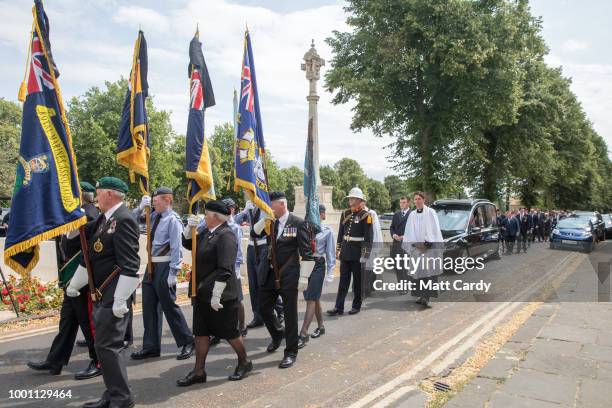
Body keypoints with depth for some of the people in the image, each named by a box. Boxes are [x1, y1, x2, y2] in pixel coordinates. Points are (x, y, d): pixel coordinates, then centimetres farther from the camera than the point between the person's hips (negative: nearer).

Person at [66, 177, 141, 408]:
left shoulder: (123, 220, -17)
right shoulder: (104, 218, 13)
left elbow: (130, 266, -22)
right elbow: (91, 256, 22)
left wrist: (120, 301, -23)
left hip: (114, 296, -10)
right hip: (102, 294, 10)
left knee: (108, 345, -4)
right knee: (105, 345, 16)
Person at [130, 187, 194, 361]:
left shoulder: (173, 219, -13)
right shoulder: (154, 216, 7)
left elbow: (176, 248, -16)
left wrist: (172, 273, -18)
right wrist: (141, 207, 1)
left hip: (164, 266, -7)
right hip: (151, 265, 7)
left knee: (169, 305, 2)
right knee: (149, 306, 12)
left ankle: (187, 342, 18)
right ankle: (151, 346, 25)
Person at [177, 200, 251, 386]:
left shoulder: (226, 236, -19)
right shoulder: (206, 232, 9)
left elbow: (224, 269, -24)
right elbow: (187, 243, 21)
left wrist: (216, 295, -24)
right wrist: (189, 227, 3)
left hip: (220, 296, -8)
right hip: (202, 293, 9)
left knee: (229, 332, 6)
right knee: (201, 332, 13)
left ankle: (244, 363, 28)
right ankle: (199, 372, 24)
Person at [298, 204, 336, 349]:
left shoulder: (327, 231, -3)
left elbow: (330, 252, -1)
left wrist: (330, 273, -4)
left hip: (318, 265, -4)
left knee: (311, 299, -5)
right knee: (314, 298, 15)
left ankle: (303, 334, -5)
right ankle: (320, 326, 32)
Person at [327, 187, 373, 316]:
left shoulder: (365, 215, -9)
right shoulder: (345, 213, 8)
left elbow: (369, 237, -12)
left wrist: (365, 255, -15)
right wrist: (338, 250, 11)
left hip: (358, 253, -5)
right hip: (345, 253, 5)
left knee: (358, 281, 7)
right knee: (343, 280, 7)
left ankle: (356, 306, 20)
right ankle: (339, 307, 11)